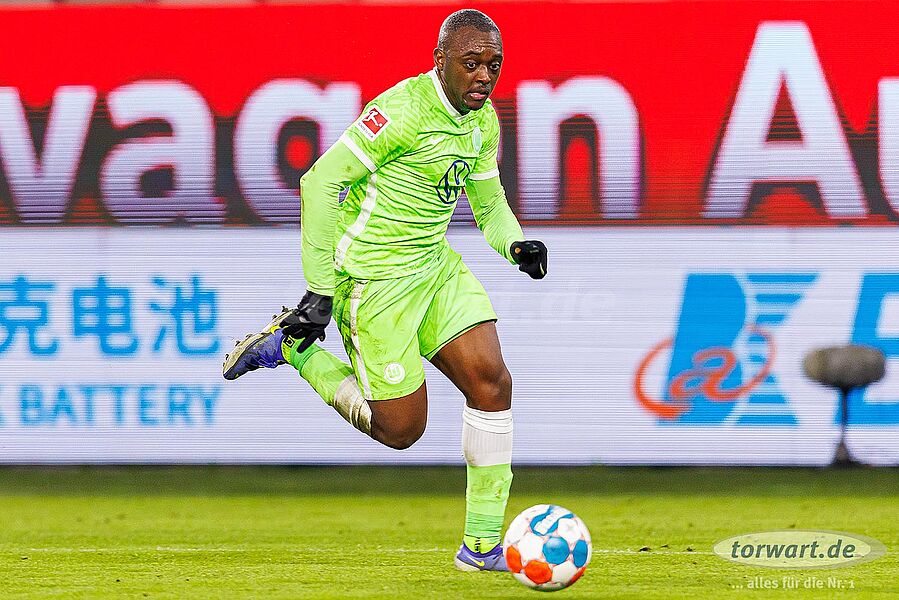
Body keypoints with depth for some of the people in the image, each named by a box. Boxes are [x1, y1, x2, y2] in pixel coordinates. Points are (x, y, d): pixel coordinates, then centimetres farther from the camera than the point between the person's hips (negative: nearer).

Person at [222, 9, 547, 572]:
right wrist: (319, 289, -21)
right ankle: (290, 347, 16)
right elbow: (320, 183, -21)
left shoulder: (483, 122, 5)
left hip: (434, 265, 8)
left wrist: (516, 244, -5)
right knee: (402, 428, -3)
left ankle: (482, 544, 0)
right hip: (375, 277, -8)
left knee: (492, 381, -7)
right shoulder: (404, 110, -22)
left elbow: (489, 202, 19)